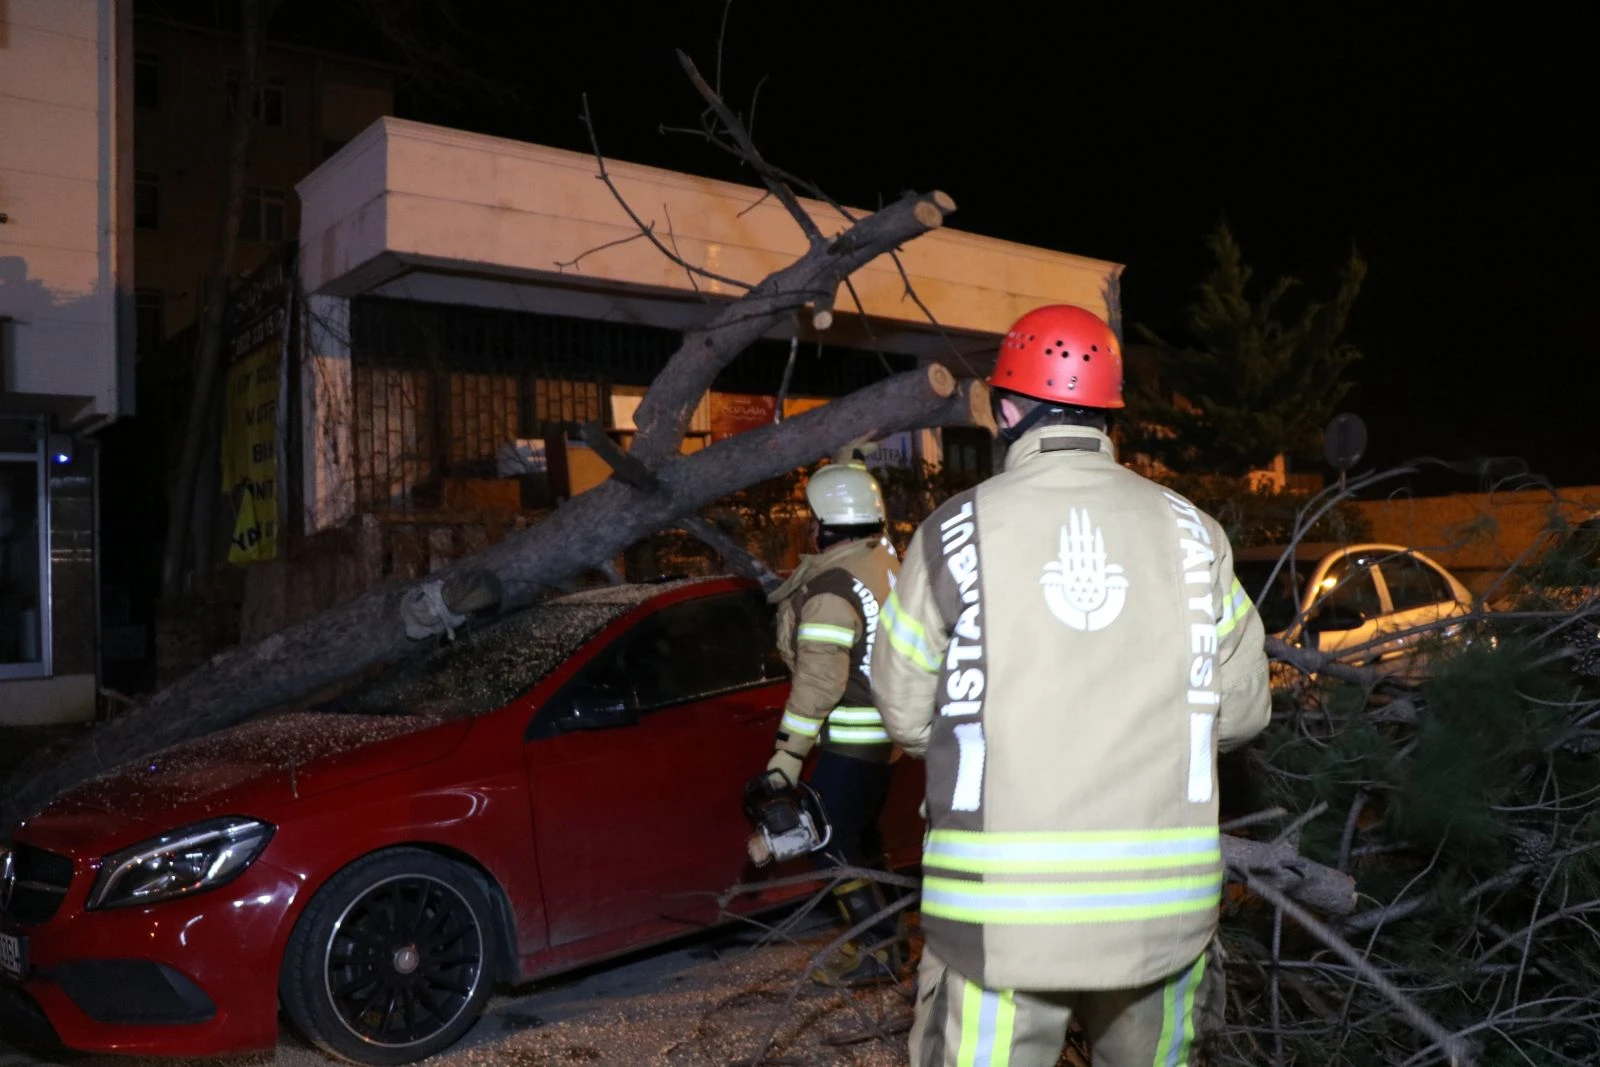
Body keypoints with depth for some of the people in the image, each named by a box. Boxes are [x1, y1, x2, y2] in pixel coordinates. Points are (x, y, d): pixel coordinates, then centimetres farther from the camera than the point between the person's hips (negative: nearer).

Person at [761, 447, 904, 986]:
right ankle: (881, 931, 33)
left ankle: (878, 951, 3)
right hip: (886, 729, 11)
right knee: (860, 833, 22)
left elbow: (819, 682, -25)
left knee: (830, 842, -2)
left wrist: (786, 755, -23)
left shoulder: (832, 588, -24)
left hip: (851, 739, -10)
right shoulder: (884, 559, 2)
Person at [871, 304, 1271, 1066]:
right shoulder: (1189, 531, 1)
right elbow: (1242, 709, 6)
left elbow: (906, 714, 0)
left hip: (1000, 907, -2)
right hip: (1164, 902, 3)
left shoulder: (956, 531, -6)